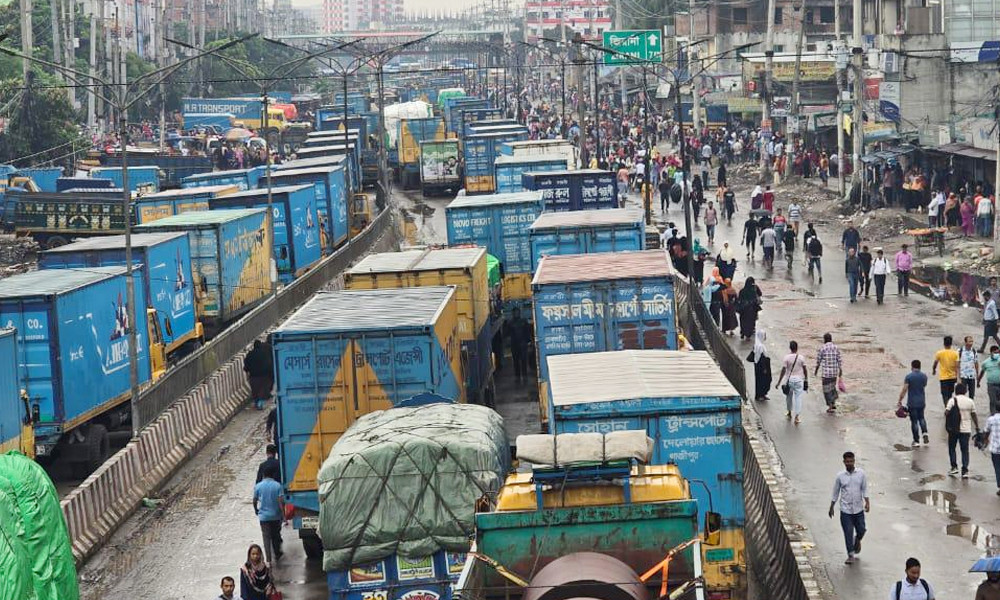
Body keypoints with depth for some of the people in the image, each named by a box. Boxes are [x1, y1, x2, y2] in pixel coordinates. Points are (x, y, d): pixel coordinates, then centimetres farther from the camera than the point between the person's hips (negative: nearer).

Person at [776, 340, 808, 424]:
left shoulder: (787, 358, -10)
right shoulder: (801, 358, -4)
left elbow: (783, 371, -11)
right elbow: (805, 370, 3)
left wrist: (779, 383, -7)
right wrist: (806, 380, 17)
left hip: (789, 379, 0)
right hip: (799, 379, 0)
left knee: (789, 397, 19)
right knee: (798, 398, 1)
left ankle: (789, 413, 35)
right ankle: (796, 416, -7)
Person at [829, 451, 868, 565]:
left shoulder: (861, 474, -2)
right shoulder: (840, 476, -3)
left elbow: (864, 489, 2)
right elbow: (835, 493, 6)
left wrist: (867, 502, -12)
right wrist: (831, 508, 10)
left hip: (858, 509, 1)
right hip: (845, 510, -1)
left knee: (861, 530, 8)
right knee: (848, 533, -1)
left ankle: (857, 540, 43)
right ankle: (851, 555, 9)